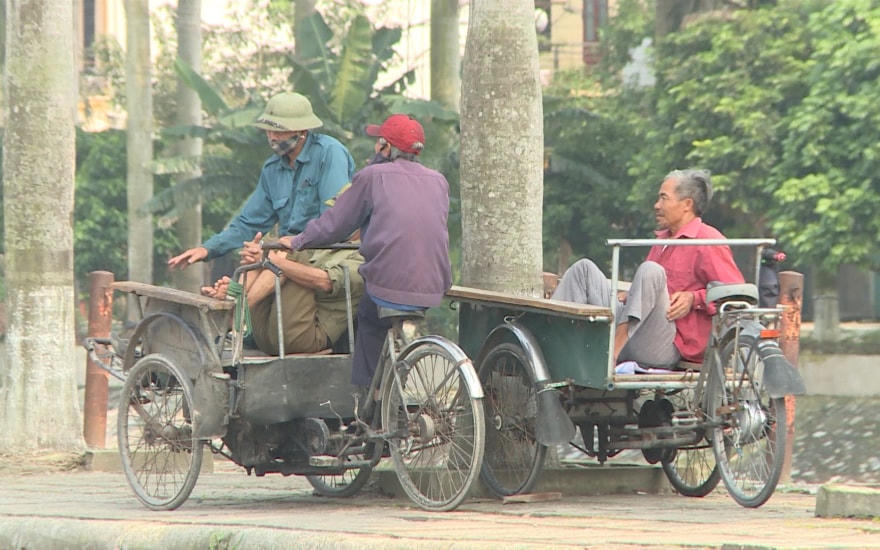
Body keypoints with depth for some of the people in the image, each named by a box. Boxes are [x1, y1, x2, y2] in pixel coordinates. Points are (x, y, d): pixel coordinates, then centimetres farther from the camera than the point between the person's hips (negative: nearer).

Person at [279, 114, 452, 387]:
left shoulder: (373, 176, 0)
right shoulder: (438, 181, 14)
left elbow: (334, 224, 4)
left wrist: (297, 241, 21)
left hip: (388, 287, -5)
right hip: (433, 290, 5)